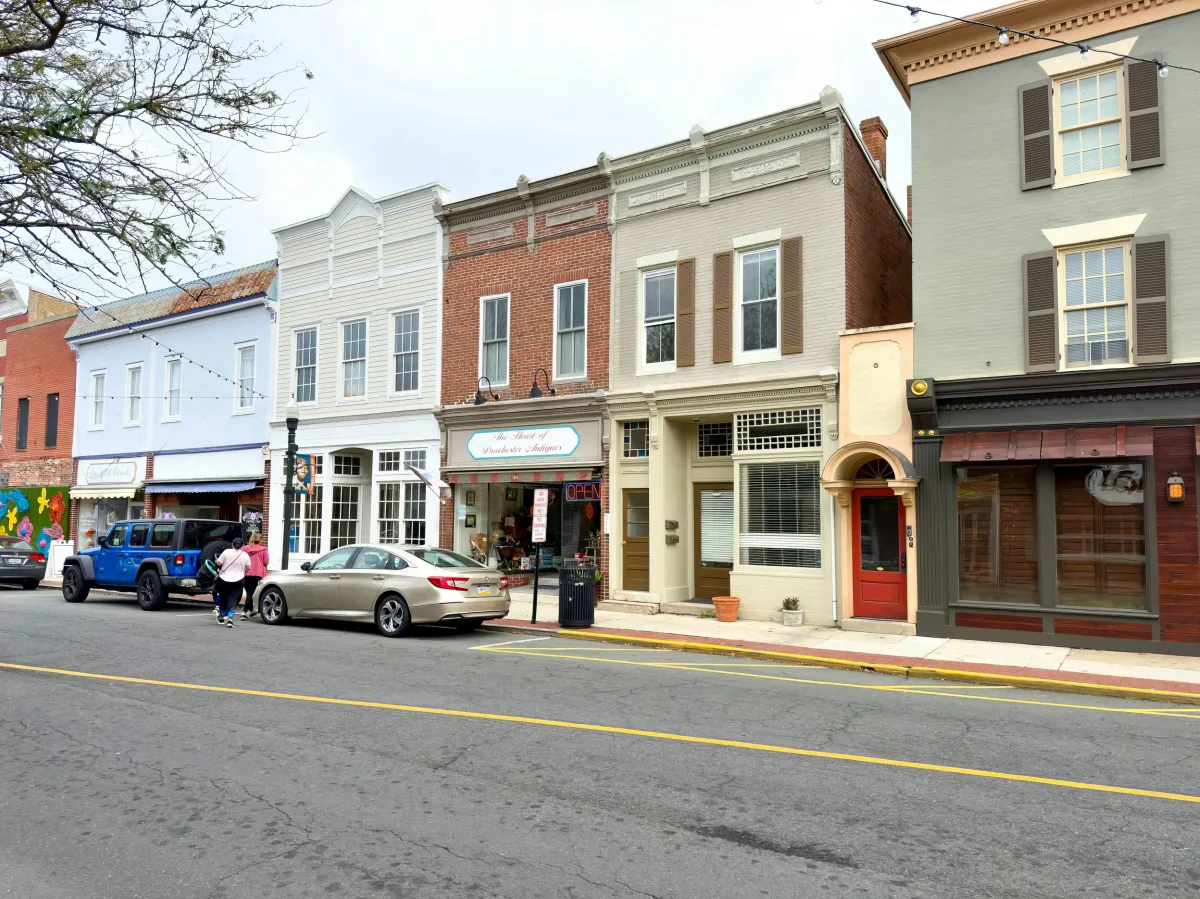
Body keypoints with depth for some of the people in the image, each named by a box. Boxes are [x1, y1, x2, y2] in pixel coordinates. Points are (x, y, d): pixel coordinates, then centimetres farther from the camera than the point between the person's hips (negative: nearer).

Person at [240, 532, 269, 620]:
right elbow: (265, 562, -4)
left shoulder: (245, 548, 3)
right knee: (251, 593, -4)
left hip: (247, 574, 3)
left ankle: (250, 611, 29)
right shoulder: (263, 549, -4)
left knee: (249, 592, 18)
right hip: (258, 573, -3)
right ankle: (244, 612, -16)